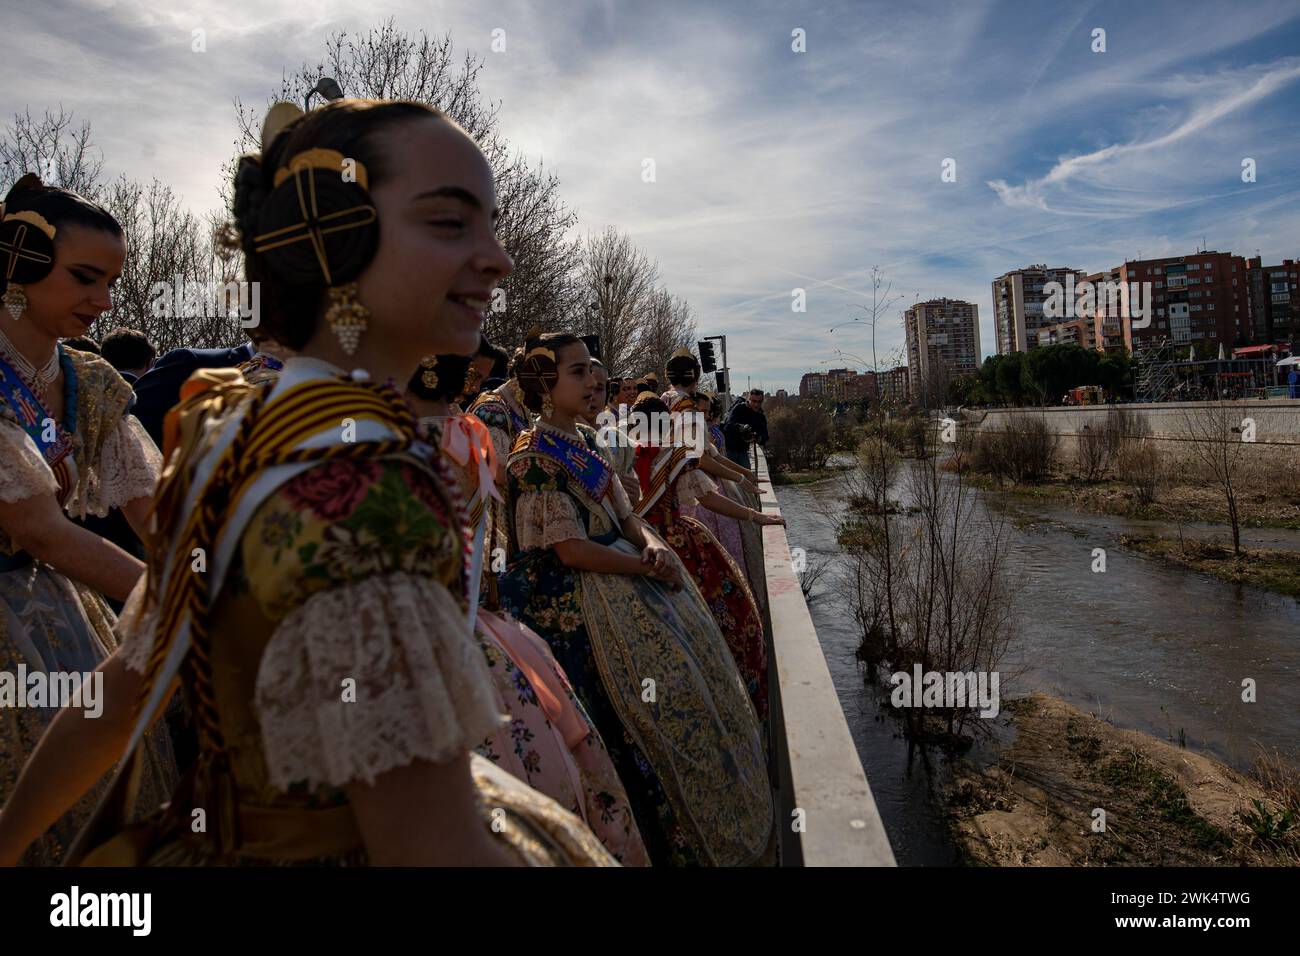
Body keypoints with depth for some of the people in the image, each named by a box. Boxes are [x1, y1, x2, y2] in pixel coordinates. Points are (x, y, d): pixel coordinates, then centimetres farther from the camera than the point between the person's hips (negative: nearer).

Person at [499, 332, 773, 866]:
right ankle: (673, 836, 10)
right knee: (661, 682, -10)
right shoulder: (535, 457, -14)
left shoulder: (584, 442, 13)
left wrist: (652, 543, -8)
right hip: (576, 597, -8)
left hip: (619, 573, 9)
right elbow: (572, 551, -19)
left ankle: (720, 823, 18)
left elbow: (624, 517, 13)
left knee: (696, 649, 4)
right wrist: (648, 566, -13)